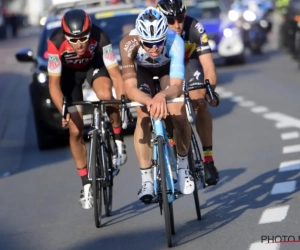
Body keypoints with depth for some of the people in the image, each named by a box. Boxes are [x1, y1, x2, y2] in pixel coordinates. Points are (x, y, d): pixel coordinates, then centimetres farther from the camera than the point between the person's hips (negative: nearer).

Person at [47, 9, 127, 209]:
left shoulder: (100, 38, -35)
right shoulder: (56, 43, -37)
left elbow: (115, 73, -31)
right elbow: (54, 83, -29)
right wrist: (64, 111, -42)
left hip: (94, 64, 0)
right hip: (69, 72, 0)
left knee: (105, 95, -35)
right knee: (76, 131, -4)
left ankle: (119, 141, -9)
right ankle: (87, 184, 10)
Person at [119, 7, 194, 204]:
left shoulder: (175, 41, -42)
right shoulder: (129, 44, -41)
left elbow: (176, 86, -46)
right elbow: (130, 88, -44)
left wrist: (162, 95, -69)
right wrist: (150, 101, -64)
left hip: (167, 67, 0)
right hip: (142, 69, 0)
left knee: (179, 116, -16)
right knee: (144, 117, -17)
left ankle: (183, 166, 8)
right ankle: (147, 180, -9)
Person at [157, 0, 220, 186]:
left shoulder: (195, 29, -35)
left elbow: (208, 66, -35)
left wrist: (210, 90, -51)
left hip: (188, 60, -1)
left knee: (200, 104, -18)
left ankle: (208, 160, -14)